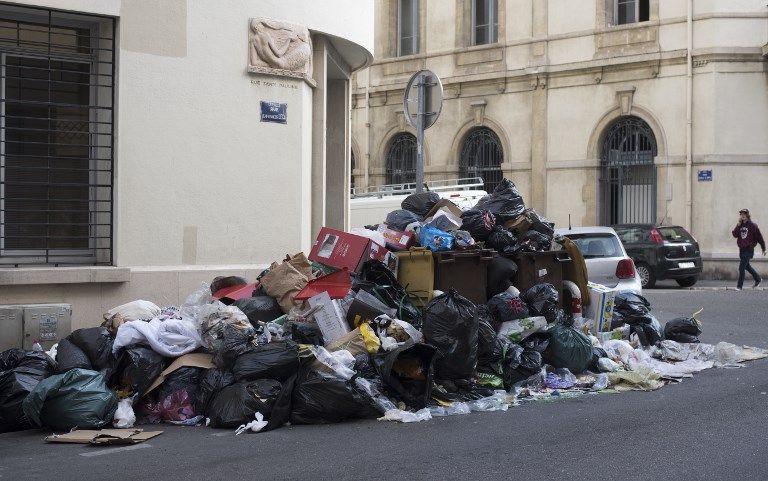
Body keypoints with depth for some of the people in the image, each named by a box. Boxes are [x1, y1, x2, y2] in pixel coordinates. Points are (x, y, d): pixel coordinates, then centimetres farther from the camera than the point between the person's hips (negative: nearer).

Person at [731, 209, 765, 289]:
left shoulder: (753, 226, -9)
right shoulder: (740, 225, 7)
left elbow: (759, 237, -3)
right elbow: (735, 234, -7)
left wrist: (763, 249, 1)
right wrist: (739, 224, -13)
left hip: (749, 249, -7)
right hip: (741, 249, 7)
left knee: (741, 267, -9)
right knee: (747, 266, 20)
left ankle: (739, 285, 0)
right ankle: (758, 279, 38)